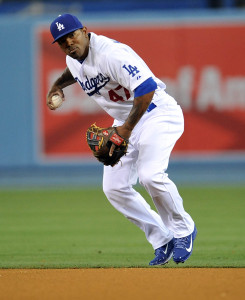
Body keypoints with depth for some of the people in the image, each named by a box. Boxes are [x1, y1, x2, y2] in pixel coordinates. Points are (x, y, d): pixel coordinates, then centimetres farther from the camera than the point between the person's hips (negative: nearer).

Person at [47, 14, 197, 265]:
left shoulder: (111, 53, -27)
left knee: (150, 174, -29)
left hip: (157, 114, -9)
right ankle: (163, 241, 9)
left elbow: (146, 88, -33)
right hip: (125, 121, 9)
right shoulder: (73, 59, 3)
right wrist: (58, 85, 19)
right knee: (114, 188, -2)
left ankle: (183, 230, -5)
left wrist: (127, 128, -31)